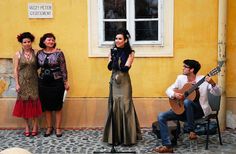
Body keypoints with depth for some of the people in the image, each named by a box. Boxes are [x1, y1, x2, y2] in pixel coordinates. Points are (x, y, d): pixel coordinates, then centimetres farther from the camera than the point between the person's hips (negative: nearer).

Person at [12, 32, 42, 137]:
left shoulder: (35, 53, 0)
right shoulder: (18, 54, -1)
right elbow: (16, 70, -1)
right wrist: (17, 84, -6)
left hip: (33, 81, 0)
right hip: (23, 82, 0)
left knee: (35, 103, 1)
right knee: (24, 103, 4)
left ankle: (35, 126, 13)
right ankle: (27, 127, 16)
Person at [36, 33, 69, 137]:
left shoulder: (59, 53, -6)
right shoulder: (39, 53, 3)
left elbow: (63, 68, -5)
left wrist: (65, 82, -6)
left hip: (57, 82, -3)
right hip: (43, 83, 3)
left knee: (57, 106, 4)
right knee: (47, 106, 9)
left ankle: (58, 128, 15)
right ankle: (49, 127, 22)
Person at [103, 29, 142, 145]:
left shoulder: (130, 53, -2)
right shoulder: (112, 51, 7)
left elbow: (126, 68, -13)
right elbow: (110, 67, -3)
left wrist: (117, 58, -15)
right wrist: (114, 56, -16)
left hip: (124, 82, -3)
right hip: (114, 82, 3)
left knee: (125, 106, -4)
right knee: (114, 106, 1)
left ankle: (127, 137, 4)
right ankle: (114, 137, 9)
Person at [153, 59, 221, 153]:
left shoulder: (203, 79, -8)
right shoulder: (181, 78, 5)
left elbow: (218, 93, -13)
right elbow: (168, 90, 6)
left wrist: (212, 84, -34)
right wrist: (175, 94, -16)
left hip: (199, 110, -5)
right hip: (182, 110, 5)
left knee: (187, 101, -38)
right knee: (161, 116, -14)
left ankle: (191, 130, -22)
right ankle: (167, 146, -16)